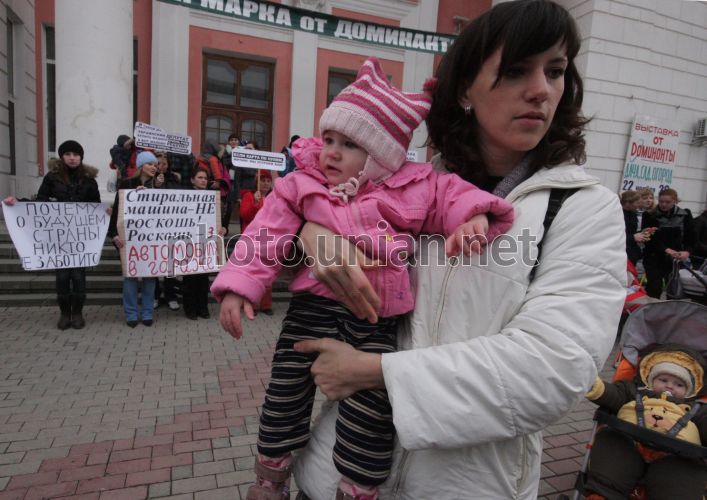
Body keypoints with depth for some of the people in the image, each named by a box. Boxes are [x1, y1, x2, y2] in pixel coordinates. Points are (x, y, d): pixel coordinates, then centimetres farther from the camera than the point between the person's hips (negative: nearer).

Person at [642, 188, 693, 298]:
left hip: (675, 259, 3)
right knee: (654, 288, -11)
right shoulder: (650, 216, -5)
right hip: (654, 258, -3)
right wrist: (666, 250, -26)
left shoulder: (685, 215, 5)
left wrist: (687, 251, -15)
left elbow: (690, 236, 4)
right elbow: (650, 239, -12)